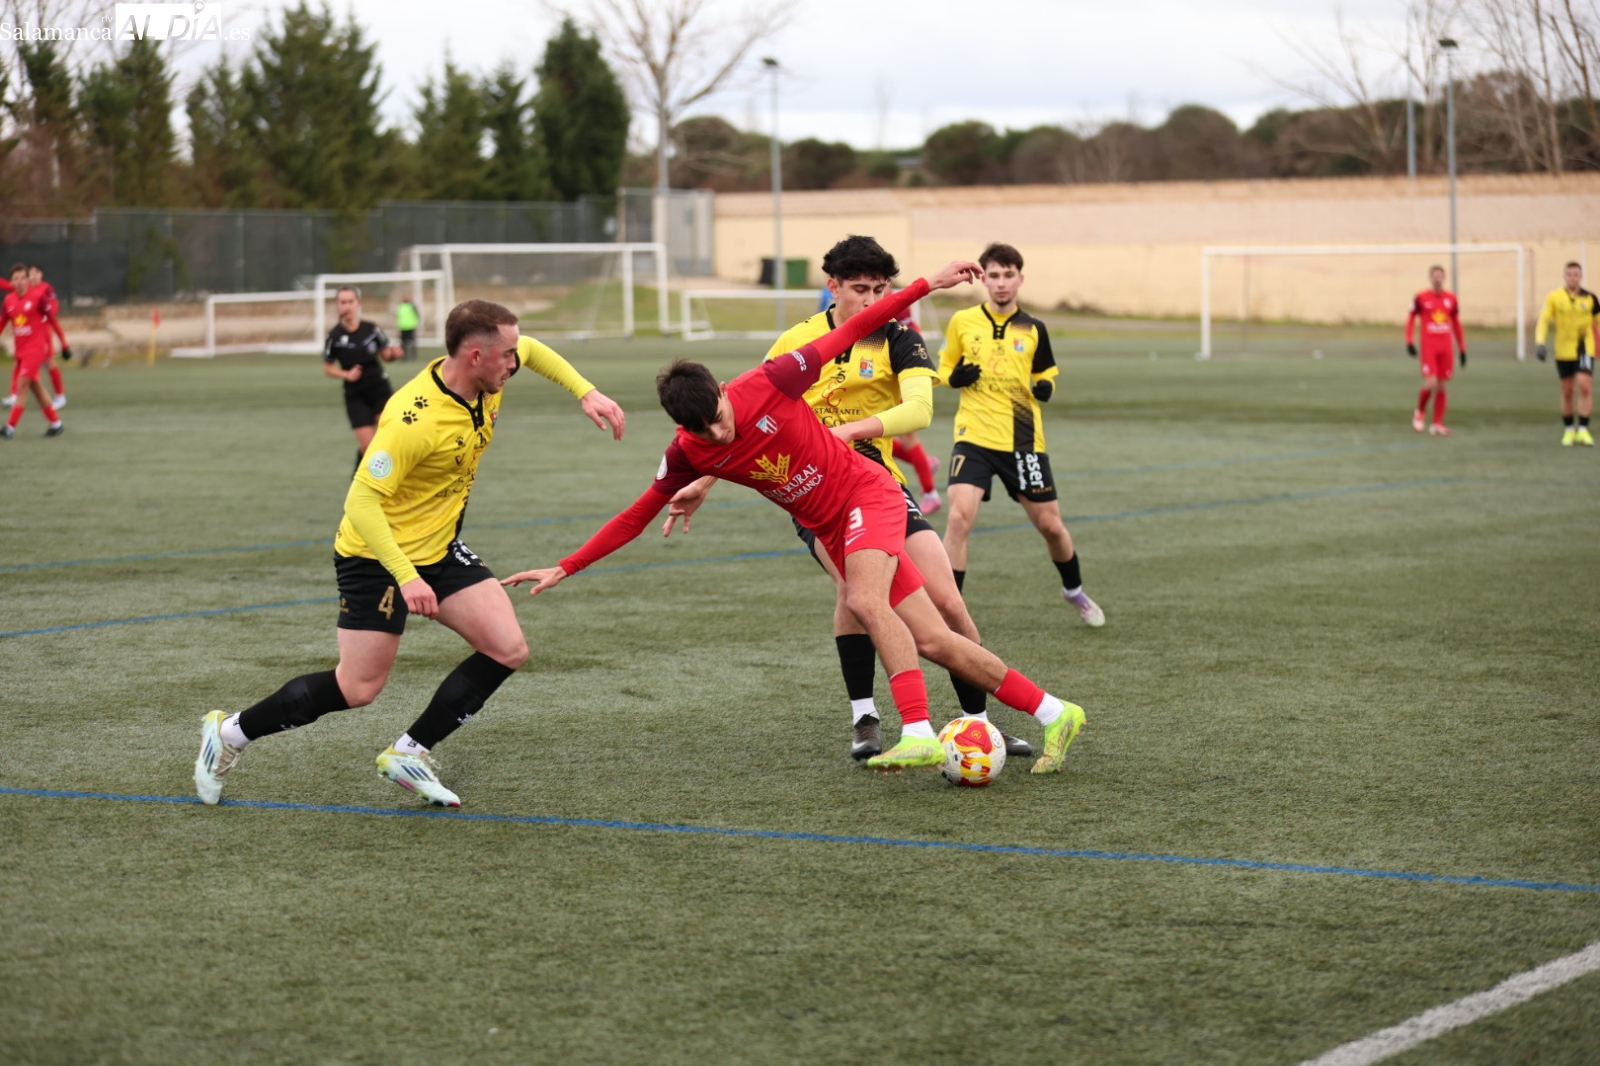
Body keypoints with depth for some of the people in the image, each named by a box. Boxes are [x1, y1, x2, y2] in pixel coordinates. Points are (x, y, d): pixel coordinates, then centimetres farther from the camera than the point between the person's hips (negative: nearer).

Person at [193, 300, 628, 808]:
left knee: (507, 650, -6)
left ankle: (409, 753, 6)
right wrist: (405, 576, -37)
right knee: (358, 687, -5)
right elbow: (360, 501, -30)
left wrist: (586, 392, 7)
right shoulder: (414, 419, -31)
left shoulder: (485, 381, -7)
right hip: (377, 554, -8)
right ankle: (231, 731, 15)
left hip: (441, 548, 8)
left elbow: (531, 348, 17)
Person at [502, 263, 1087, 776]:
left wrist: (928, 284, -11)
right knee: (931, 641, 0)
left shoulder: (767, 384, -21)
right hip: (830, 529, 4)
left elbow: (849, 332, -12)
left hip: (869, 494, -4)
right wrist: (565, 568, -7)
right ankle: (1054, 714, 8)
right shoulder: (687, 455, -10)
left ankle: (919, 736, -34)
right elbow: (634, 518, -1)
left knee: (867, 601, -32)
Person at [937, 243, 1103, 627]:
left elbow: (1045, 375, 16)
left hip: (1023, 441, 1)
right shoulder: (962, 322, 1)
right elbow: (944, 368, 12)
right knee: (959, 518, -20)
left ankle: (1075, 590, 37)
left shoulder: (1033, 330, 3)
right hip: (974, 437, -1)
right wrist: (956, 377, -10)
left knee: (1050, 525, 8)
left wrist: (1045, 387, -6)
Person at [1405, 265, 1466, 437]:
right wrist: (1409, 342, -6)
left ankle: (1437, 424, 8)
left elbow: (1456, 324, 16)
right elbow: (1410, 320, 4)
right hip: (1428, 346, -4)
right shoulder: (1421, 298, -2)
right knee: (1431, 383, -15)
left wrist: (1462, 348, 14)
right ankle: (1420, 411, 14)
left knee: (1442, 386, 2)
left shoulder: (1451, 299, 8)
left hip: (1446, 348, 4)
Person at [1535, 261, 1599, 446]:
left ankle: (1583, 430, -9)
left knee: (1585, 386, -15)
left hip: (1585, 349, 0)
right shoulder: (1554, 298, -2)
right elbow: (1543, 321, -3)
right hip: (1563, 351, 0)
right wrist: (1540, 342, -17)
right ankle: (1568, 430, 22)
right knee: (1567, 391, 7)